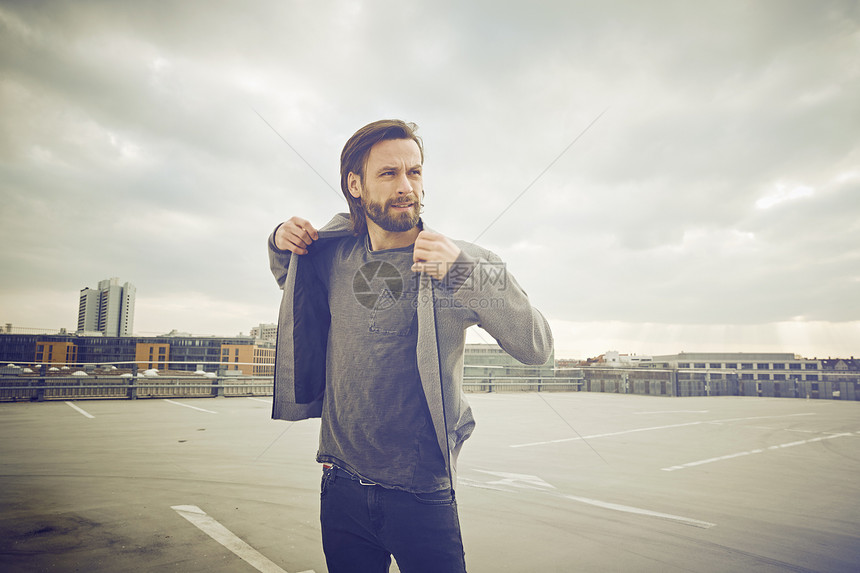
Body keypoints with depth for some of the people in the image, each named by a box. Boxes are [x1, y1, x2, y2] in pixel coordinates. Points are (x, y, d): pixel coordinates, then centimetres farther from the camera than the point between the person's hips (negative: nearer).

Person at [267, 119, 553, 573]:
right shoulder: (334, 254, -1)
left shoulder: (458, 263, -10)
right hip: (342, 487, 3)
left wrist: (467, 273, -29)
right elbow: (300, 292, 21)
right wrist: (282, 248, 1)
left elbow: (536, 347, -17)